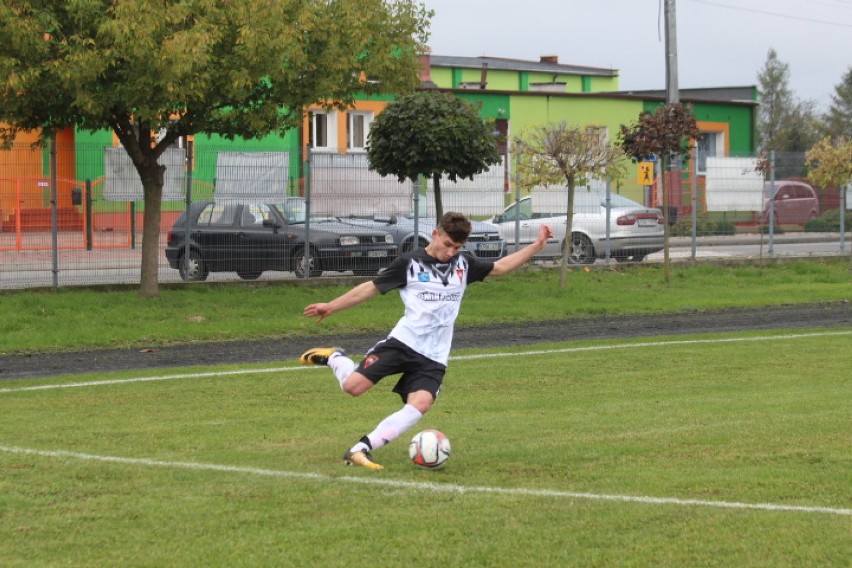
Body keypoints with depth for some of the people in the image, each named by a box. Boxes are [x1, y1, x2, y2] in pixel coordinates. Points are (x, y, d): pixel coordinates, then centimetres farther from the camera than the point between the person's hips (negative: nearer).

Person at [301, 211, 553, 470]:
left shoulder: (463, 263, 12)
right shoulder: (409, 262, 0)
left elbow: (499, 267, 20)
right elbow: (372, 287, 6)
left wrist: (536, 245, 12)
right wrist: (331, 306, 7)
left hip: (434, 357, 3)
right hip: (402, 342, -3)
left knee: (420, 404, -23)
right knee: (353, 385, -17)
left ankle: (361, 449, -20)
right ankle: (333, 358, 18)